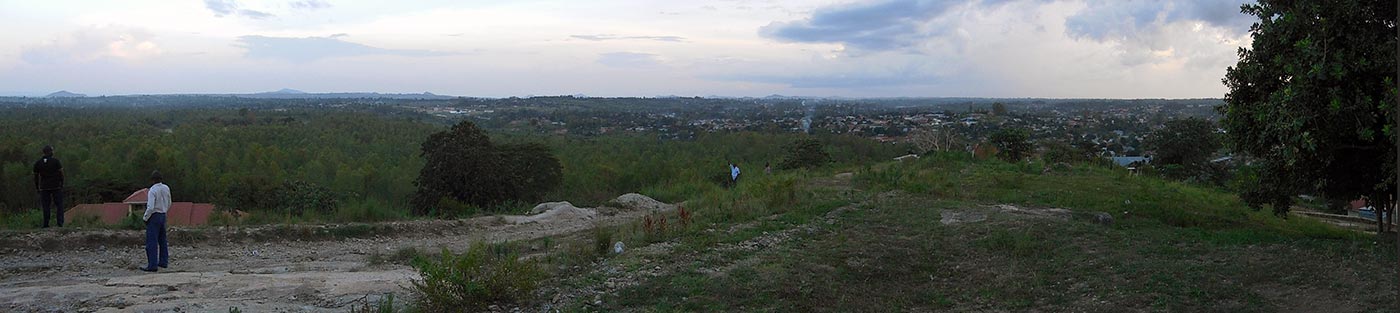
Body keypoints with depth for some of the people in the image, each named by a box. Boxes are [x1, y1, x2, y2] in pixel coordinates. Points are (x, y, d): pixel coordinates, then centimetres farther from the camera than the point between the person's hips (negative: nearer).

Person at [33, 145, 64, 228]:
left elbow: (36, 176, 7)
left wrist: (37, 188, 14)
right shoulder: (55, 161, -6)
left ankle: (46, 224, 3)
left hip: (44, 188, 3)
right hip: (56, 187, -3)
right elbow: (61, 173, -7)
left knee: (46, 206, 6)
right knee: (59, 205, 4)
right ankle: (60, 222, -6)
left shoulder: (37, 163, 4)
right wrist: (62, 184, 3)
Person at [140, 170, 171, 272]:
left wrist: (145, 217, -9)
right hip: (163, 216, 7)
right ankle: (163, 262, 24)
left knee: (151, 242, -4)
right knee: (162, 240, 17)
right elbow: (169, 204, 13)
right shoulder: (166, 188, 3)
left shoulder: (152, 190, -18)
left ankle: (152, 265, -5)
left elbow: (150, 207, -22)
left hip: (154, 216, -7)